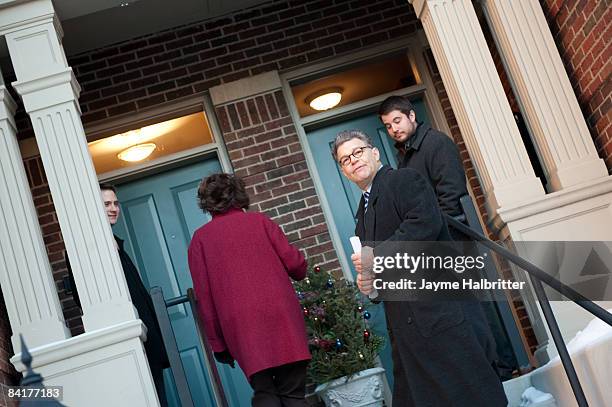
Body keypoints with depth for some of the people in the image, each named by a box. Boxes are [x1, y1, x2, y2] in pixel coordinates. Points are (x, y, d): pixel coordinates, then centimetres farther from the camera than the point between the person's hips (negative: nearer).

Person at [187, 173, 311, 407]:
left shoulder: (200, 238, 8)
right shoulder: (259, 221, 7)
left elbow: (204, 298, 5)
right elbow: (295, 263, 2)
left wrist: (217, 344, 10)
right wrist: (299, 273, 25)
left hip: (242, 327, 0)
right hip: (282, 318, 0)